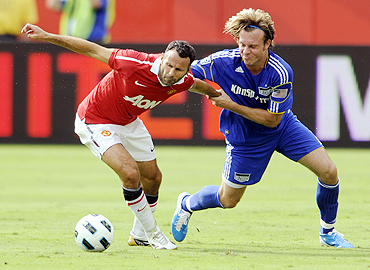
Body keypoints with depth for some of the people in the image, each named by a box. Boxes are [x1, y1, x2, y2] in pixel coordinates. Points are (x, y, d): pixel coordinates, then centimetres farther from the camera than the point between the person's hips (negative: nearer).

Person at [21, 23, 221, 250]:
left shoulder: (182, 81, -18)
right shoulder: (136, 64, -37)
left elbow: (196, 84, 8)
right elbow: (93, 50, -28)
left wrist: (216, 94, 28)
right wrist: (47, 36, -26)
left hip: (128, 121, 7)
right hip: (95, 120, -7)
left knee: (153, 178, 15)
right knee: (130, 172, -23)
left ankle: (139, 235, 39)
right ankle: (153, 234, -5)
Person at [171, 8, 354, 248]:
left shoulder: (281, 73, -30)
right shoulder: (223, 62, -27)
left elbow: (272, 119, -24)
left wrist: (231, 105, -27)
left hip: (282, 127, 1)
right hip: (245, 137, -1)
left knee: (328, 172, -13)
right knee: (227, 200, 10)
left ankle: (328, 233, 10)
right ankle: (187, 204, 43)